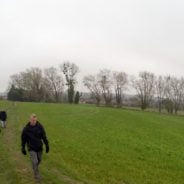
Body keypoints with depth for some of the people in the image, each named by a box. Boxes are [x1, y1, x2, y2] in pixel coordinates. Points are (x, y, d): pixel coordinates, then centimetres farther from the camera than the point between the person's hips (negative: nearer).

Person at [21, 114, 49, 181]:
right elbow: (23, 139, -3)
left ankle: (35, 168, 45)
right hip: (32, 148, -3)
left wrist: (47, 145, 1)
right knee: (35, 162, -9)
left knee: (39, 160, 16)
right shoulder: (26, 128, -14)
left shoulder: (40, 126, -10)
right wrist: (23, 148, 1)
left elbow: (44, 136, 0)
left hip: (39, 147, 3)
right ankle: (37, 175, 8)